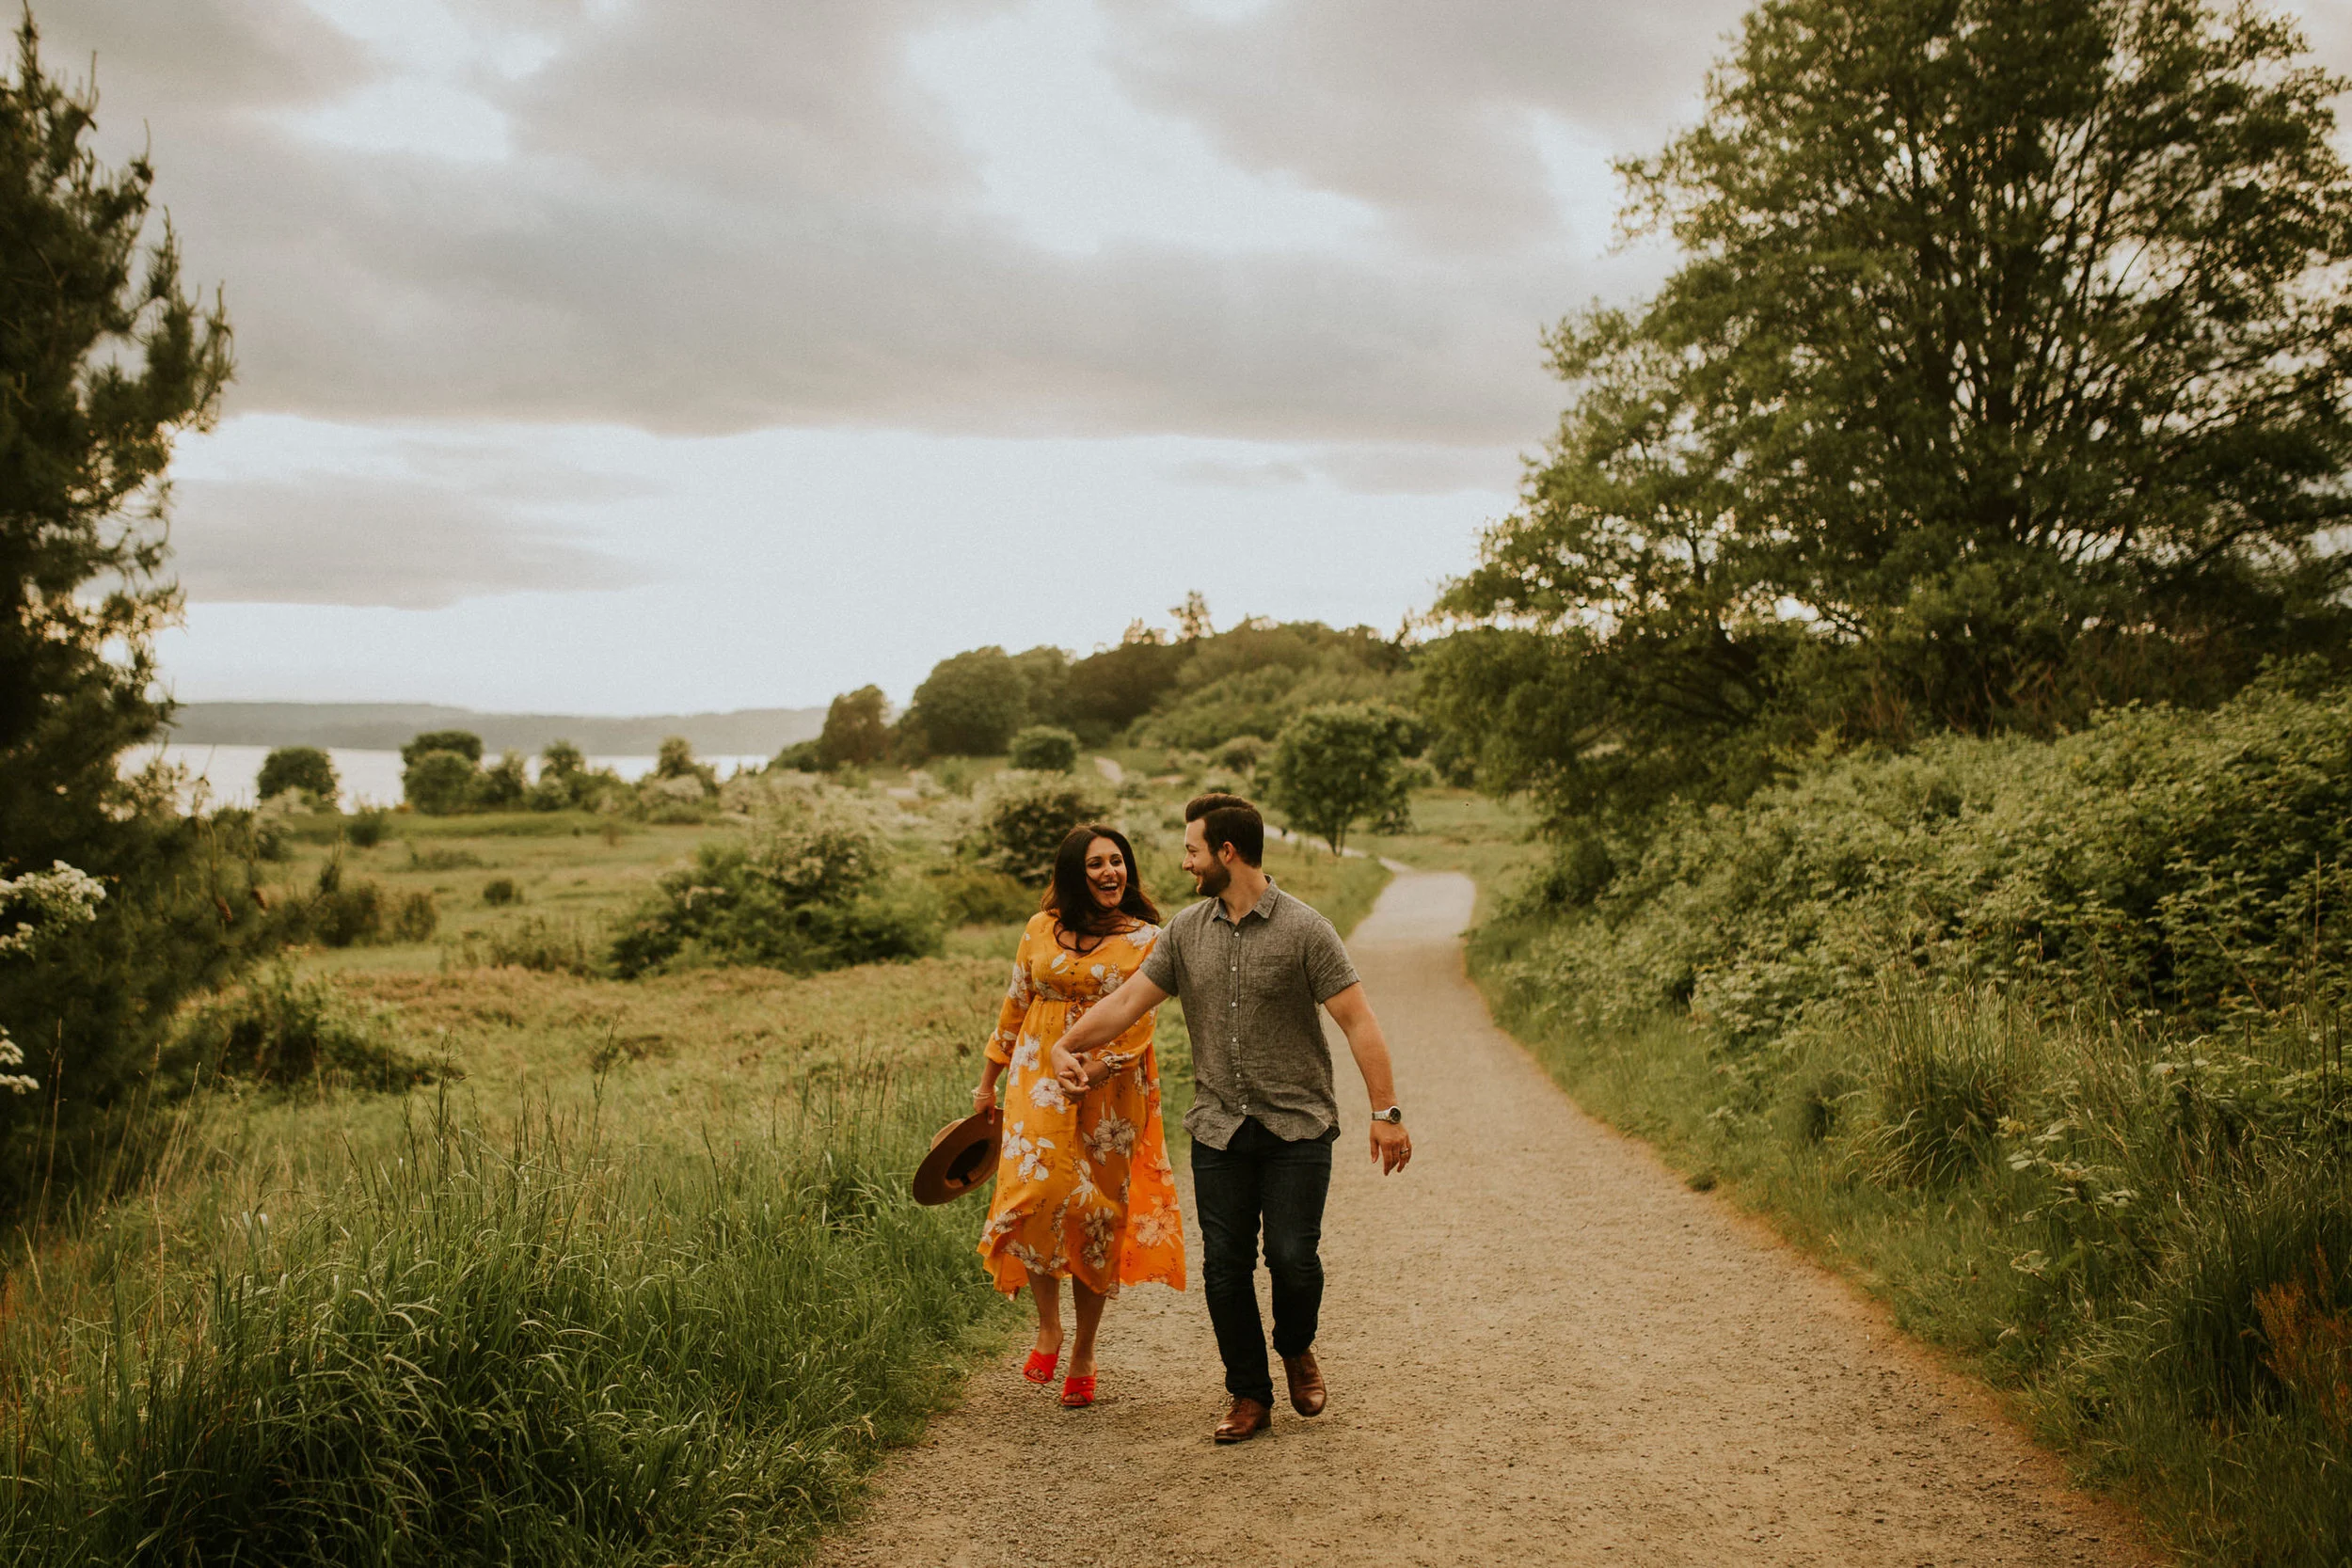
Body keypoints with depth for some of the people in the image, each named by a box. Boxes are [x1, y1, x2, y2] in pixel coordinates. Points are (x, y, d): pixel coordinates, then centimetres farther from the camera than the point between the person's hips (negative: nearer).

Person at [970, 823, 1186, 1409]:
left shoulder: (1146, 939, 0)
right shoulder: (1042, 929, 6)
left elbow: (1136, 1023, -8)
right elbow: (1014, 1006, 15)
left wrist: (1093, 1075, -23)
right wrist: (988, 1082, 18)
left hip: (1111, 1091, -1)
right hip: (1039, 1080, 1)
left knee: (1098, 1214, 3)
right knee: (1037, 1188, -18)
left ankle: (1083, 1353, 18)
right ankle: (1048, 1326, 2)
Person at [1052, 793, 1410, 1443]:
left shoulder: (1303, 929, -8)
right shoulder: (1186, 931, 6)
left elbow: (1359, 1021, -10)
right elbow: (1127, 1001, 6)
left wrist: (1386, 1110, -16)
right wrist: (1066, 1044, -8)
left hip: (1297, 1126, -4)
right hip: (1219, 1128, 4)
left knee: (1293, 1258, -7)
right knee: (1224, 1266, 4)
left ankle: (1296, 1350, 26)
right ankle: (1249, 1395, 21)